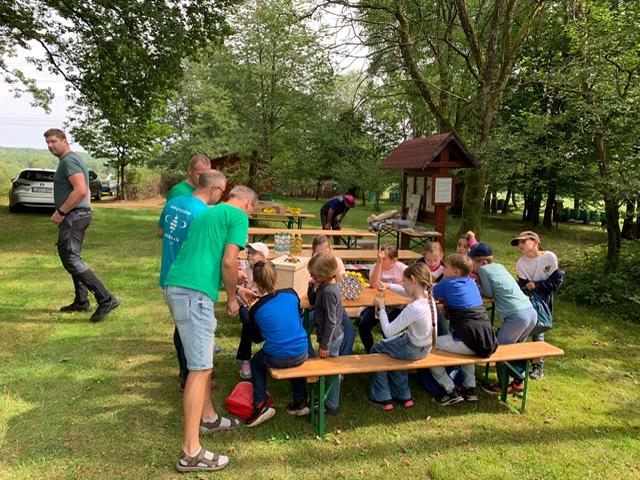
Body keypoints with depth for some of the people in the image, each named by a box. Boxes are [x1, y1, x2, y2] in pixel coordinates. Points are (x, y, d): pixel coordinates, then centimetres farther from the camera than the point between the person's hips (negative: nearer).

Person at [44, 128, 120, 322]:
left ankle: (106, 299, -18)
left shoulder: (69, 160, -13)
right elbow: (85, 190, 26)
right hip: (79, 214, 11)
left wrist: (60, 212, -20)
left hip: (73, 216, -11)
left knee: (71, 260, -13)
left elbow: (80, 190, -26)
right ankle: (81, 302, 24)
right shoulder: (73, 159, 19)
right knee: (73, 258, 17)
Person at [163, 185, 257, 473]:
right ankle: (191, 452, -1)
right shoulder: (239, 216, 0)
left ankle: (208, 418, 35)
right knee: (200, 369, -6)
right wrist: (232, 298, 3)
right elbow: (228, 261, -11)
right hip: (194, 292, -10)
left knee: (202, 360, 22)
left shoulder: (208, 213, 26)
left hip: (176, 287, 10)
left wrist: (234, 289, 38)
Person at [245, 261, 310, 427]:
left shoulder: (255, 310, -8)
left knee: (256, 362, 29)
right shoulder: (291, 293, -4)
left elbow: (256, 339, 8)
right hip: (301, 355, 3)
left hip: (277, 359, -3)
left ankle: (261, 404, 16)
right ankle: (300, 401, 34)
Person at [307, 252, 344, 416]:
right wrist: (312, 287, -5)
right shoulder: (326, 285, 1)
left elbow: (330, 321, -25)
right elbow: (312, 301, 15)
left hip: (331, 338, -9)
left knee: (331, 371, 6)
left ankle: (332, 406, 22)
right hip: (334, 335, 9)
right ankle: (331, 401, 37)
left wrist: (324, 345, -19)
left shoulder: (328, 291, -28)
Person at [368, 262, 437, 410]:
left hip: (413, 350, -8)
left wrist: (381, 307, -17)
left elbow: (388, 331, -28)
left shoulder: (414, 308, -34)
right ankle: (402, 395, 36)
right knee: (391, 349, 32)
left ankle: (381, 398, 26)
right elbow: (406, 291, 14)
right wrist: (388, 286, 1)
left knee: (376, 350, 16)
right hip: (424, 346, 8)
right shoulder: (428, 296, -10)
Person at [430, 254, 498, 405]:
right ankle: (470, 388, 31)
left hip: (468, 343, -7)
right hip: (488, 342, 8)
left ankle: (451, 391, 8)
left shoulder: (448, 283, 0)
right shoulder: (471, 283, 17)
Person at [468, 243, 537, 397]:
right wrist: (479, 281, 20)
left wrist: (477, 280, 16)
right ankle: (518, 384, 29)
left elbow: (489, 294, 4)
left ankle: (503, 386, 19)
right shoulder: (499, 266, 20)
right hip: (532, 313, 8)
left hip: (517, 316, -8)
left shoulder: (483, 269, -2)